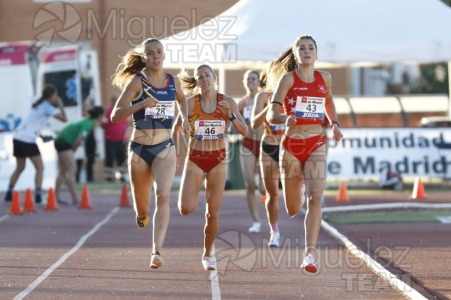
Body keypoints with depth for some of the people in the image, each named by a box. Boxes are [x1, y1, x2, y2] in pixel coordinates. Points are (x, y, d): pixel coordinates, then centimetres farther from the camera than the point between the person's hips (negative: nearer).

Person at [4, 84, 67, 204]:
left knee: (20, 168, 20)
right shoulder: (47, 107, -6)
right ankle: (38, 195, -10)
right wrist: (60, 105, 4)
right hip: (27, 140, -8)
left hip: (18, 137, 8)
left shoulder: (38, 104, 18)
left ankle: (9, 194, 18)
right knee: (40, 168, 0)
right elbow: (64, 119, -9)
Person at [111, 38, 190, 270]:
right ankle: (142, 214, 49)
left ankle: (157, 251, -26)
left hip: (165, 148, 1)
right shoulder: (137, 81, -6)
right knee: (141, 210, 10)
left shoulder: (173, 81, 6)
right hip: (139, 148, -1)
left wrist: (184, 117, 12)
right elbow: (115, 115, -13)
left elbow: (181, 99, 31)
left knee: (162, 196, -22)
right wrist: (141, 104, -26)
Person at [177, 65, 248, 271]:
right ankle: (186, 197, 22)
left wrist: (230, 115, -19)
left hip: (218, 160, 1)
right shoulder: (190, 103, -4)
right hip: (195, 158, -1)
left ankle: (208, 254, 20)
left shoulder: (227, 102, -2)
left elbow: (245, 132, -5)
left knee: (213, 213, 1)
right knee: (186, 209, -15)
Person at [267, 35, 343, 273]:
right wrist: (285, 118, -31)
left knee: (315, 198, -19)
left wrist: (334, 124, 10)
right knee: (293, 209, 9)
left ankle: (310, 254, -19)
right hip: (292, 144, -1)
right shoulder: (288, 78, -4)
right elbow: (271, 115, -9)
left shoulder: (324, 78, 7)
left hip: (316, 145, 2)